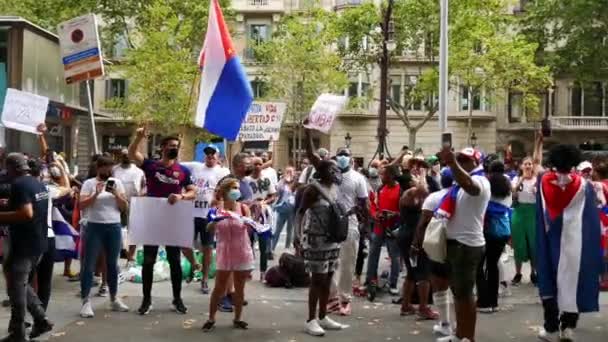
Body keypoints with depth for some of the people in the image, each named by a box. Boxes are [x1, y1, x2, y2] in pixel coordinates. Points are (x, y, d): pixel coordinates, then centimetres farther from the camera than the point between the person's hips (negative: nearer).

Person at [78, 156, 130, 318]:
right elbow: (82, 205, -10)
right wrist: (96, 194, -20)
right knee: (89, 265, -3)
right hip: (94, 227, -3)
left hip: (114, 227, 3)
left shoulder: (117, 182, 8)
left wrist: (116, 194, -9)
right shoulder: (89, 183, -1)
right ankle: (86, 301, 1)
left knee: (112, 264, 12)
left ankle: (114, 299, 24)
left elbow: (124, 207, 6)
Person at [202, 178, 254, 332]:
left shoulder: (243, 208, -4)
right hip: (225, 254, -1)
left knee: (239, 288, 10)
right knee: (219, 288, 2)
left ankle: (237, 319, 23)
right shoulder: (217, 209, -4)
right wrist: (215, 220, -30)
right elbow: (209, 229, -12)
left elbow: (251, 227, -13)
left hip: (242, 253, 1)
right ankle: (211, 319, 15)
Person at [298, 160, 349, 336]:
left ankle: (323, 317, 22)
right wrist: (300, 239, -19)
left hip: (332, 239, 8)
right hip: (317, 239, -8)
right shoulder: (313, 189, -13)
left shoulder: (334, 188, 10)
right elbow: (300, 213, -14)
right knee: (317, 279, -4)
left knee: (327, 279, 12)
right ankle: (311, 320, 4)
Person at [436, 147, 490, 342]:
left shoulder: (479, 181, -17)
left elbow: (467, 184, -42)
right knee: (458, 291, 17)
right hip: (457, 242, 10)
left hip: (467, 244, -10)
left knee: (465, 293, -2)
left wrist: (452, 162, -56)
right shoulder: (463, 181, 19)